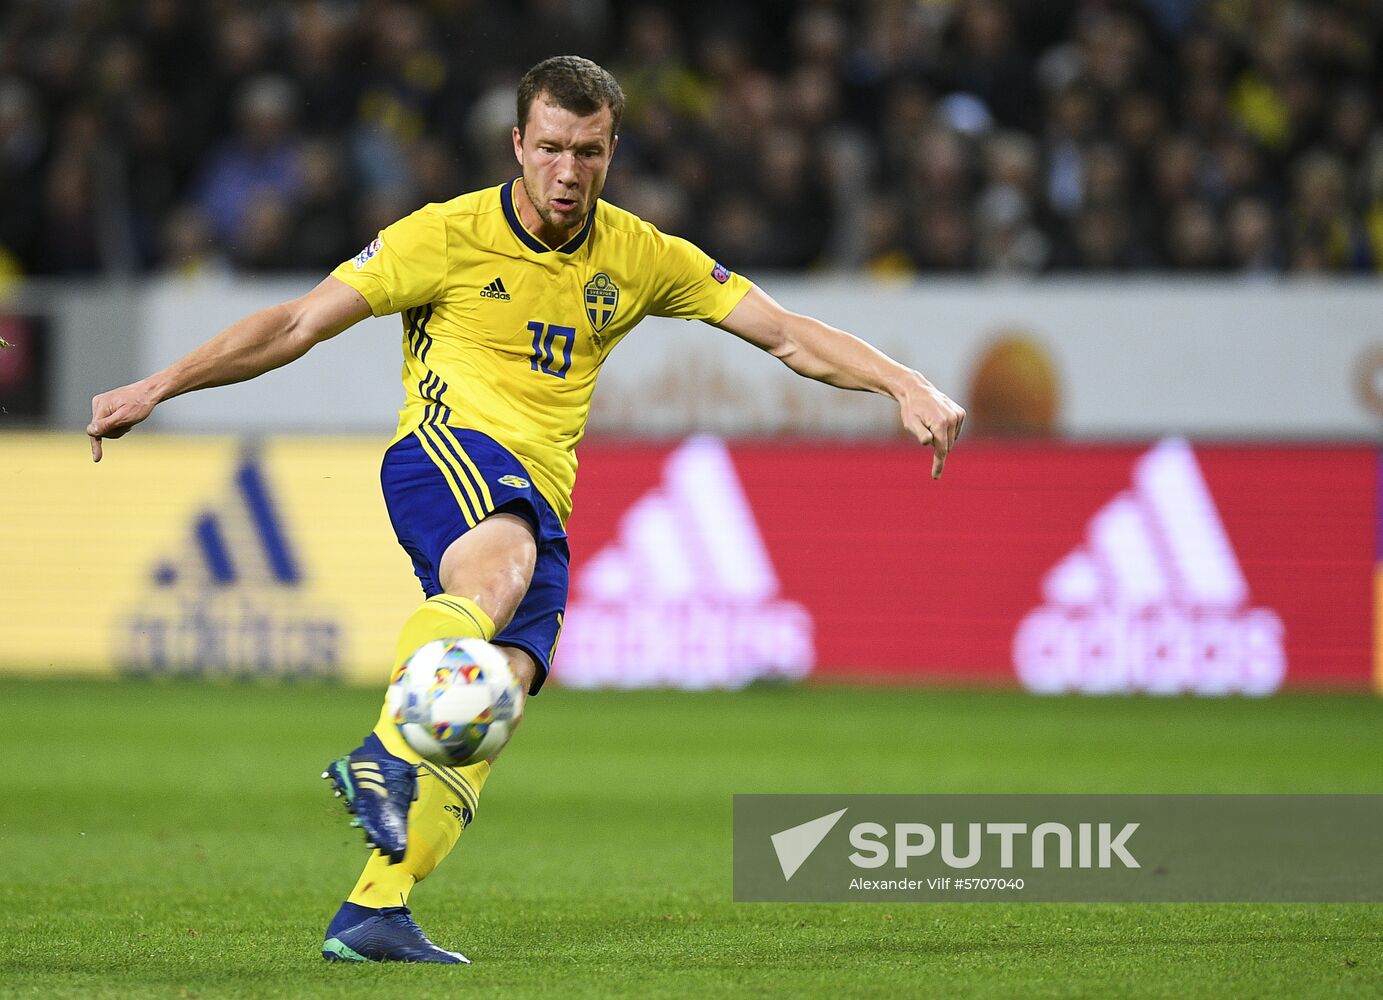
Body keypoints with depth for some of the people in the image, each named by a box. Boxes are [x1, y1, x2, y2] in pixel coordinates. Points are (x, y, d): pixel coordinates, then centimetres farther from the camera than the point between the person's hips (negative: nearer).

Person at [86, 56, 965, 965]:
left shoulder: (638, 258, 11)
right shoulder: (451, 236, -1)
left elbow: (788, 334, 13)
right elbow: (297, 325, 0)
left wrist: (905, 385, 0)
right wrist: (155, 388, -5)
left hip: (542, 502, 5)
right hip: (449, 448, -5)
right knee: (503, 554, -40)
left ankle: (373, 912, -19)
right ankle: (386, 755, -51)